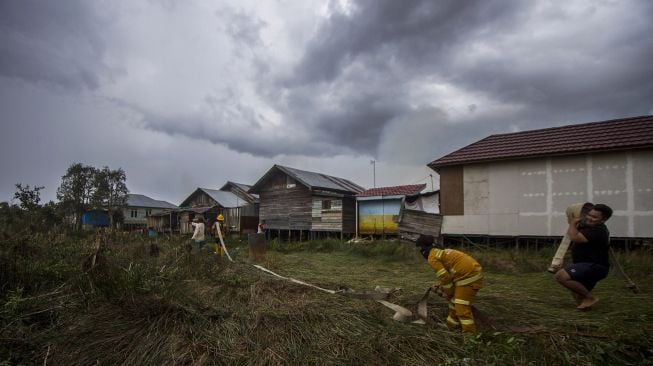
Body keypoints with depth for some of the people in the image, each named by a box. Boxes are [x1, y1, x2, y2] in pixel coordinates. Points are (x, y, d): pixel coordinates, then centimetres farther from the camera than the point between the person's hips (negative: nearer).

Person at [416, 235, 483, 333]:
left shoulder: (432, 258, -9)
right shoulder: (441, 252, 20)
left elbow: (445, 277, -10)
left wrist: (448, 292, 3)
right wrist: (441, 287, 21)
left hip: (468, 276, -10)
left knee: (462, 308, -7)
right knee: (454, 301, 21)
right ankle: (451, 326, 34)